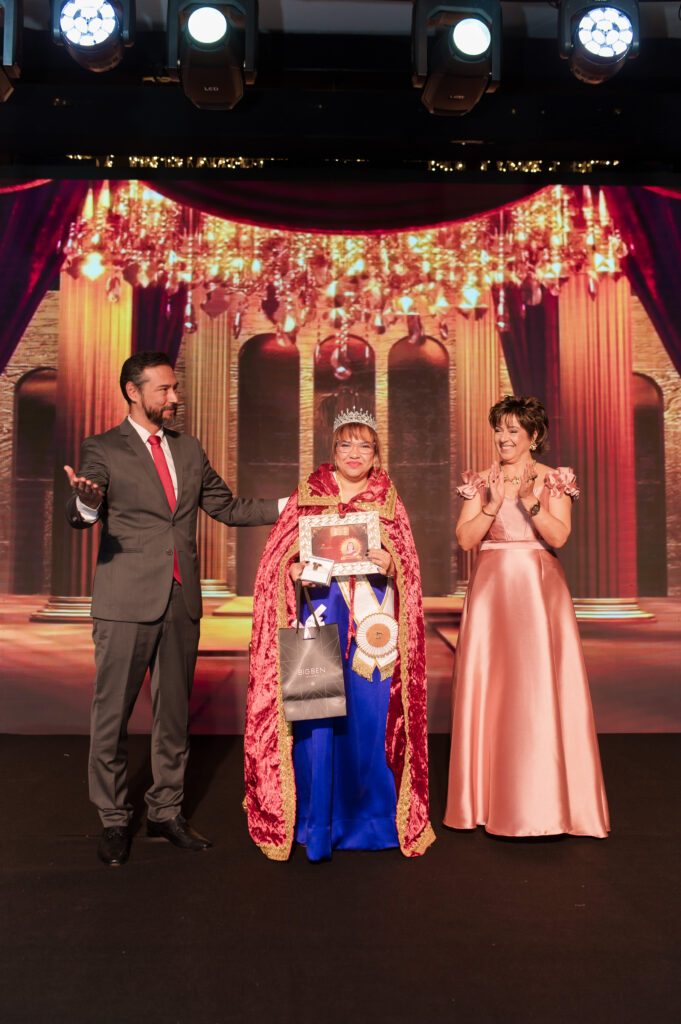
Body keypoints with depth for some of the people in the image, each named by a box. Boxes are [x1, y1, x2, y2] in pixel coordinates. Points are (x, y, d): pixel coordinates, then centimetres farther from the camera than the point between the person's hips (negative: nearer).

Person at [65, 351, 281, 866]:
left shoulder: (189, 449, 13)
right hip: (126, 603, -4)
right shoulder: (104, 449, -2)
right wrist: (87, 501, -39)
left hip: (182, 601, 5)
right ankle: (114, 820, 21)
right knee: (113, 713, 4)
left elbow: (228, 506, 16)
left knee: (175, 712, 13)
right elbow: (81, 516, -15)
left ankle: (167, 811, 28)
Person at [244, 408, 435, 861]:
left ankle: (370, 817, 20)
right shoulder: (307, 495, 9)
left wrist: (390, 565, -13)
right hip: (319, 614, 0)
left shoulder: (388, 500, 11)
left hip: (372, 619, 1)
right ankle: (316, 823, 11)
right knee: (315, 716, -3)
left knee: (368, 715, 1)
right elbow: (278, 559, 7)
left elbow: (407, 564, 8)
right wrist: (295, 570, -14)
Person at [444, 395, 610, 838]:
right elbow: (465, 538, -1)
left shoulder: (555, 480, 5)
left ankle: (548, 798, 9)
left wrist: (529, 500, -20)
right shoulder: (481, 482, 9)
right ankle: (492, 798, 13)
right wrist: (493, 505, -13)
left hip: (540, 590, -1)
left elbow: (559, 536, -8)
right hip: (492, 590, 2)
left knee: (544, 689, -4)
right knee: (489, 689, 0)